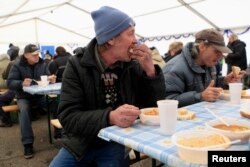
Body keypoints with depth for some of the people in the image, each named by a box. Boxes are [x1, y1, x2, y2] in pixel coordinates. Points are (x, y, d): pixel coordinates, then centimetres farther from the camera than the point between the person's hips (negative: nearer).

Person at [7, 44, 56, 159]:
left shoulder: (42, 64, 3)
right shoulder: (17, 66, -6)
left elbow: (48, 77, 8)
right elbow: (10, 83, -12)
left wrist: (51, 79, -19)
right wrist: (22, 83, -34)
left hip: (40, 95, 2)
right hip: (24, 97, -2)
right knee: (24, 110, -34)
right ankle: (28, 144, -26)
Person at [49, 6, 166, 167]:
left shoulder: (133, 65, -4)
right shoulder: (77, 65, -11)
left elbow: (156, 106, -1)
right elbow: (68, 116, -19)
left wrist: (150, 70, -17)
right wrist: (110, 117, -36)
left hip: (117, 144, 1)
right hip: (81, 144, -1)